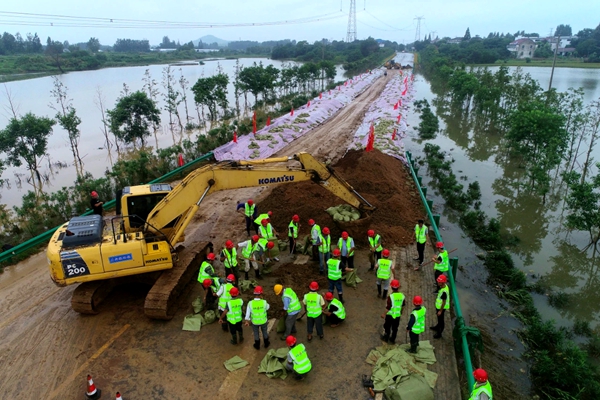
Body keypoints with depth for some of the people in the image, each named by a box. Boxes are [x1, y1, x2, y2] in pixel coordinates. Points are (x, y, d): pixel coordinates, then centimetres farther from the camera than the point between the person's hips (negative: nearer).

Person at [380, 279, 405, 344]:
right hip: (398, 315, 4)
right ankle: (392, 340, 33)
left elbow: (388, 307, -21)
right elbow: (403, 306, 3)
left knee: (387, 327, 19)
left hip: (390, 314, -4)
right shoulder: (402, 295, -11)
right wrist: (401, 312, 22)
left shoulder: (391, 296, -27)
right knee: (395, 328, 20)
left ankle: (386, 338, 36)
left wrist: (384, 314, -7)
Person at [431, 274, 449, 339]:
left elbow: (444, 302, -27)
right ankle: (438, 327, 53)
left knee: (441, 320, 10)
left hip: (441, 307, -9)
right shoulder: (444, 286, -8)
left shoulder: (444, 291, -36)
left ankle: (439, 333, 28)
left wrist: (440, 311, -17)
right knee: (439, 318, 30)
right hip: (439, 306, 9)